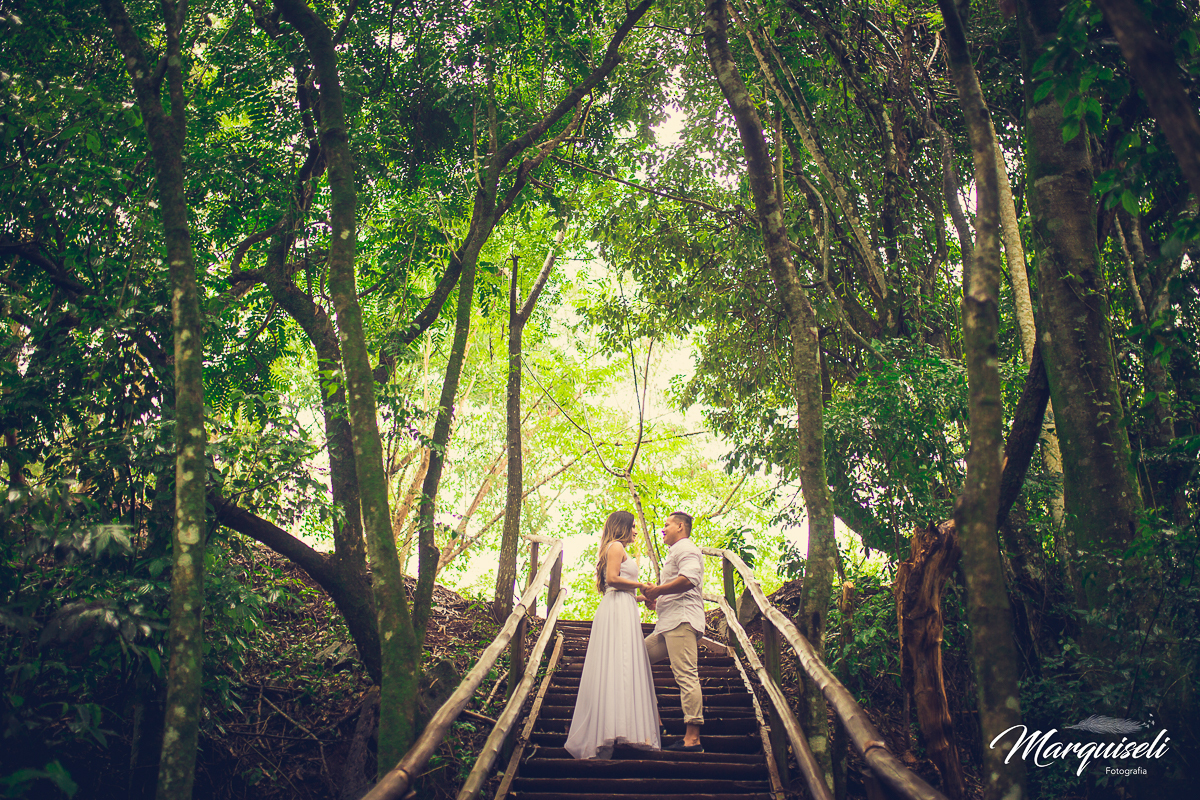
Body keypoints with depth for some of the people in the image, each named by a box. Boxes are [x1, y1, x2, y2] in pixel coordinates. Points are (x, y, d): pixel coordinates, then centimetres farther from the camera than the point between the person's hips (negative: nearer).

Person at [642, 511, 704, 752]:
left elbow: (690, 578, -22)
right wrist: (657, 601, 23)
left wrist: (657, 590, -13)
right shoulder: (676, 551, 31)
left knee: (686, 675, -16)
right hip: (671, 624, 11)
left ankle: (692, 738, -21)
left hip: (682, 620, -11)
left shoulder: (685, 548, -2)